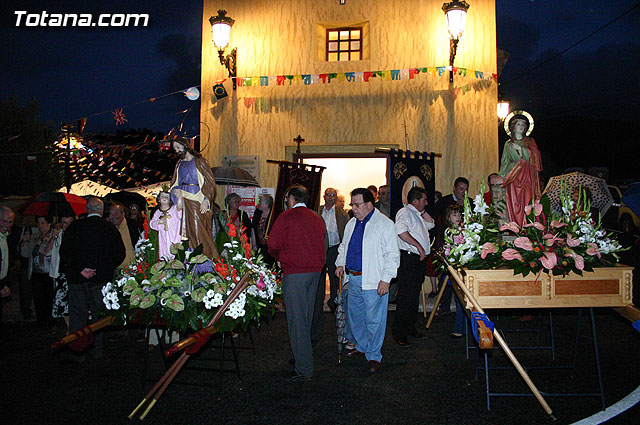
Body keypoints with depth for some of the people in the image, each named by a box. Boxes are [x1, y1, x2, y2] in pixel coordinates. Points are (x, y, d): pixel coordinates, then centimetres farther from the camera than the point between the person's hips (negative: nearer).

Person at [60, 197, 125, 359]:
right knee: (99, 314, 10)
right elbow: (120, 253, -2)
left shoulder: (74, 226, -2)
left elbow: (64, 252, -7)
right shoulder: (110, 228, -1)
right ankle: (97, 350, 17)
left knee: (77, 315, 9)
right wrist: (105, 269, 4)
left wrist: (79, 269, -7)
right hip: (101, 279, 1)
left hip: (77, 279, 0)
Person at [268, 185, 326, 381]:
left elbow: (273, 244, -9)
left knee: (296, 319, -3)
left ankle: (304, 368, -1)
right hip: (316, 270, 7)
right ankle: (303, 355, 28)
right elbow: (322, 245, 16)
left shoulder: (287, 216, -5)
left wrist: (280, 259, 9)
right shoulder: (317, 218, 13)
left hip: (294, 271, -7)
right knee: (307, 316, 17)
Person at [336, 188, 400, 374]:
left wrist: (385, 279, -17)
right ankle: (362, 346, 38)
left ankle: (373, 355, 15)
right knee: (354, 316, 18)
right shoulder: (351, 224, 13)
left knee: (373, 320, -1)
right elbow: (343, 246, 27)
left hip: (373, 281, -7)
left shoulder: (384, 224, -10)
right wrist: (340, 263, 11)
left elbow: (392, 255, -13)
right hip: (353, 279, 7)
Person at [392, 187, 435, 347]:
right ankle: (399, 333, -1)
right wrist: (419, 246, -24)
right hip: (408, 259, -10)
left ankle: (410, 327, 27)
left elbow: (431, 224, 29)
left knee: (414, 295, 16)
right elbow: (401, 231, -27)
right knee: (406, 296, -8)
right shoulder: (405, 212, -11)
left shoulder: (417, 214, 21)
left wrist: (423, 211, 17)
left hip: (419, 260, 10)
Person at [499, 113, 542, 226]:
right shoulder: (508, 144, 14)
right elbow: (505, 162, 13)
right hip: (513, 178, 1)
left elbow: (535, 156, -3)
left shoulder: (530, 142, 13)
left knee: (527, 204, -10)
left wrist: (520, 148, -8)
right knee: (514, 205, -7)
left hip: (527, 178, 0)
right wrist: (502, 177, 2)